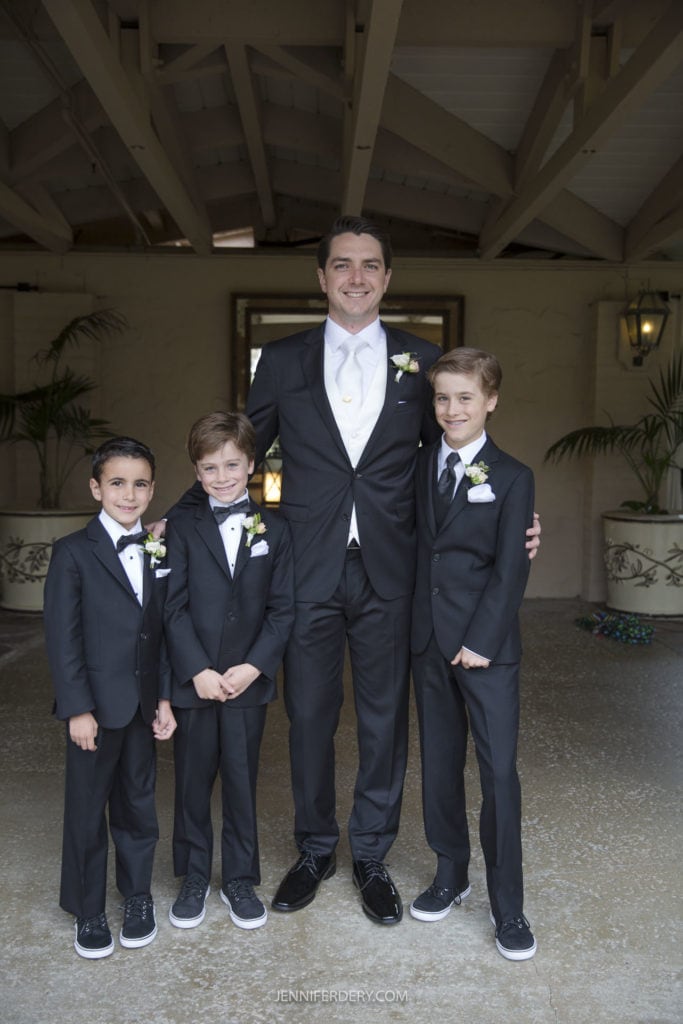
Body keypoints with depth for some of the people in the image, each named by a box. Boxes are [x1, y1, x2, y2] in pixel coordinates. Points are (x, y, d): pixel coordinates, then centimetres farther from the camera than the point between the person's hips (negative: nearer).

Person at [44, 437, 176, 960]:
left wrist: (165, 697, 2)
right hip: (96, 704, -3)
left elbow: (163, 630, 5)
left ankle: (137, 896, 34)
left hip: (144, 704, 3)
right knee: (87, 806, 10)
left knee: (138, 801, 15)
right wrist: (77, 708, -13)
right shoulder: (73, 552, -9)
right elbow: (62, 637, -10)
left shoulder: (160, 551, 3)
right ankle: (88, 910, 28)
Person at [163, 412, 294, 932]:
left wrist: (253, 667, -11)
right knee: (193, 781, 11)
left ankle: (241, 879, 28)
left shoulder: (274, 529, 2)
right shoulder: (181, 527, 1)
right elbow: (173, 607, -5)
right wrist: (198, 670, -14)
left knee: (242, 780, 10)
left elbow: (283, 608, -1)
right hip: (193, 680, 0)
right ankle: (194, 878, 30)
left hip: (249, 679, 0)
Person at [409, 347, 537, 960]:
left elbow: (509, 570, -9)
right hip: (429, 639, 4)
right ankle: (451, 874, 32)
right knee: (440, 763, 14)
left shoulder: (511, 478, -4)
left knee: (499, 771, 0)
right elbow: (417, 548, 6)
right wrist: (415, 626, -3)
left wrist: (481, 641, -13)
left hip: (488, 644, -4)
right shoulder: (420, 467, 8)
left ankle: (508, 904, 15)